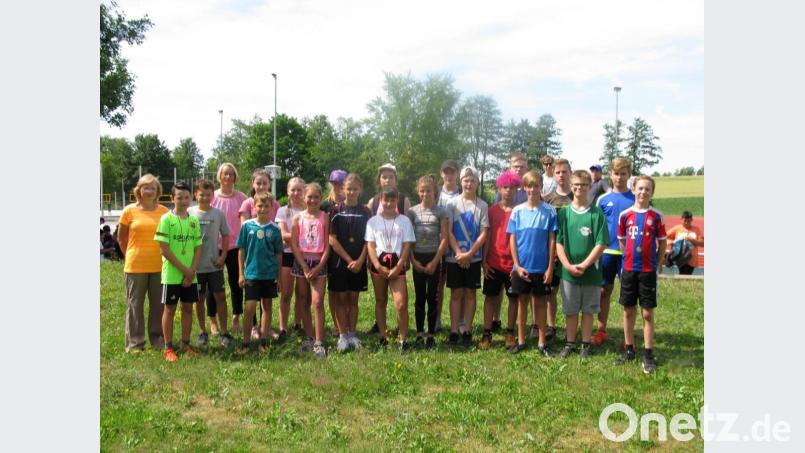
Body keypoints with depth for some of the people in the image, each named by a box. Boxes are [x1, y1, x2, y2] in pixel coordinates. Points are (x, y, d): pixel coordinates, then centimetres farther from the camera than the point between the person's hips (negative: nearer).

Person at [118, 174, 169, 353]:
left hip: (159, 266, 2)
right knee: (135, 304, 7)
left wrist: (165, 255, 5)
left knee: (158, 304, 10)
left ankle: (157, 338, 23)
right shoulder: (129, 211, -3)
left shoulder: (164, 211, 2)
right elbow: (121, 238, 6)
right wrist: (130, 256, 6)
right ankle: (134, 342, 16)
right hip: (135, 266, -2)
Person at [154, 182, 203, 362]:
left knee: (188, 308, 10)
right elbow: (164, 249, -12)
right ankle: (168, 348, 12)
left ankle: (186, 345, 20)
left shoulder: (194, 220, 6)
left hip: (191, 275, 5)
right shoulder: (166, 219, -8)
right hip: (172, 274, -4)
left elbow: (198, 248, 6)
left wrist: (192, 270, -7)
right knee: (170, 309, 4)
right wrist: (184, 269, -13)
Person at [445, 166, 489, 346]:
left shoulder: (482, 205, -1)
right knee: (456, 293, 4)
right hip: (454, 257, 0)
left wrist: (469, 254, -12)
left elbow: (484, 233, -4)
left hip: (474, 258, 0)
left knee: (470, 293, 6)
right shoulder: (452, 204, -1)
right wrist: (459, 253, -13)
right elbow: (448, 232, -4)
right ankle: (454, 331, 9)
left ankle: (467, 331, 13)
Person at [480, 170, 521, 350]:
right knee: (490, 296, 5)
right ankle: (487, 334, 11)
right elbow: (487, 236, 4)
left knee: (514, 297, 8)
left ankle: (510, 333, 20)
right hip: (493, 263, 1)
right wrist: (484, 261, -1)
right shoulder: (492, 210, 3)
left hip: (513, 263, -1)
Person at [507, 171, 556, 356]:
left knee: (540, 302, 9)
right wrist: (517, 266, -6)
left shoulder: (549, 211, -3)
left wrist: (550, 268, -6)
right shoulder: (517, 211, 0)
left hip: (541, 267, -1)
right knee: (522, 301, 11)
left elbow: (552, 240, -3)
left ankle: (542, 342, 19)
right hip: (521, 267, 1)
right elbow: (512, 240, 1)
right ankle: (521, 340, 21)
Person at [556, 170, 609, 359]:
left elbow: (601, 243, -7)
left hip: (591, 271, -1)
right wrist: (568, 265, -11)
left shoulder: (596, 213, -3)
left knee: (588, 310, 8)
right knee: (570, 310, 10)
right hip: (568, 271, 1)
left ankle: (585, 345, 21)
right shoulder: (563, 213, 2)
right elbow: (558, 242, 0)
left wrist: (585, 265, -14)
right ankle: (569, 344, 22)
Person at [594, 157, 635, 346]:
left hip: (628, 253, -1)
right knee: (604, 291, 9)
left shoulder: (635, 199, 0)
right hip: (606, 252, 2)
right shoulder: (603, 199, 4)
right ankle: (601, 331, 20)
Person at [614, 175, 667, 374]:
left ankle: (648, 354, 11)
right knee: (628, 311, 10)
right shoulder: (625, 215, 2)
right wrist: (629, 257, 7)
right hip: (629, 268, 2)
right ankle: (629, 350, 22)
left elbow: (662, 242, 4)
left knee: (648, 313, 2)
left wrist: (658, 263, 3)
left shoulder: (656, 216, -3)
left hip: (648, 270, -2)